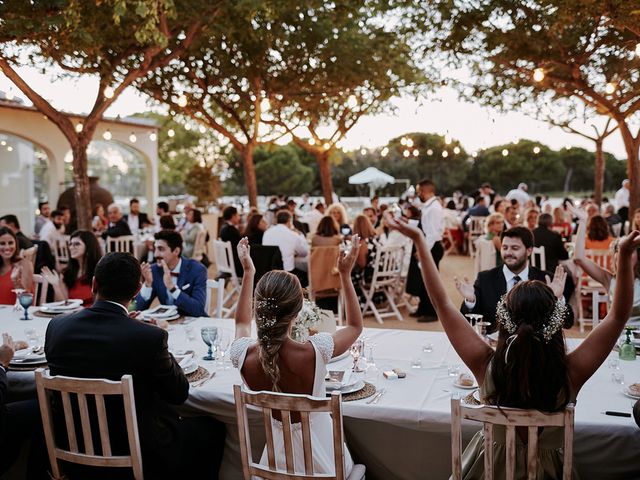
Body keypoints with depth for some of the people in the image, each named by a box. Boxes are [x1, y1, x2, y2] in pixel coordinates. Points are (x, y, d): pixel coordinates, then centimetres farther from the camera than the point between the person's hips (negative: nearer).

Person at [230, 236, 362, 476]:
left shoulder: (243, 356, -23)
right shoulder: (314, 351, -32)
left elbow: (242, 323, 6)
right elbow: (355, 326, -7)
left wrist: (248, 272, 7)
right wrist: (345, 275, -4)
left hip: (278, 449, 3)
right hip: (320, 454, -3)